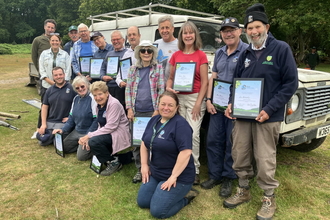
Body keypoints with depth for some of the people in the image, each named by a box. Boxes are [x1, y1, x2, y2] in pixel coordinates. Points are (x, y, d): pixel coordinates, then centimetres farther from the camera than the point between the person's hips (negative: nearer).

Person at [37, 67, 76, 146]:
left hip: (63, 122, -4)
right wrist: (43, 124, 2)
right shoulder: (49, 90, 10)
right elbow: (44, 107, 10)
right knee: (42, 142, -1)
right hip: (49, 122, 5)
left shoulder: (71, 88, -5)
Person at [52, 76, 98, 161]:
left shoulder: (92, 98, -17)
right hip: (76, 131, 8)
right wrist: (63, 129, 2)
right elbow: (71, 117, 15)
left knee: (81, 156, -16)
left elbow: (96, 119, -20)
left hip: (88, 133, -8)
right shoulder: (76, 98, 8)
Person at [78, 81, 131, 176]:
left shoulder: (114, 104, -17)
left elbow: (110, 127, -23)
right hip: (107, 133, 9)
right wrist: (87, 138, -7)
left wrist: (89, 135, -22)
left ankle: (114, 162, -7)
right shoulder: (99, 106, 10)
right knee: (87, 143, 0)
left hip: (119, 135, -9)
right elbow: (101, 126, 9)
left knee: (94, 142, -26)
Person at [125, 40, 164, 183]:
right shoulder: (133, 69, 8)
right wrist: (129, 109, -2)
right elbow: (128, 89, 7)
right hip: (136, 112, 3)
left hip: (152, 112, -3)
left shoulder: (158, 68, 1)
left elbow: (162, 90, -3)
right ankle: (140, 169, 25)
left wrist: (157, 110, -10)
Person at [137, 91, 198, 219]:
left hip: (178, 177, -8)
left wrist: (173, 176, -25)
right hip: (155, 173, 8)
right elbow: (145, 143, 13)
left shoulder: (180, 124, -21)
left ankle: (186, 196, 10)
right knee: (142, 202, 8)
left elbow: (186, 152, -28)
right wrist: (144, 165, 4)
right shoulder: (154, 120, 4)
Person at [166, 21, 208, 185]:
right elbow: (171, 77, 15)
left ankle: (194, 169, 8)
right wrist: (168, 88, -7)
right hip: (178, 97, 3)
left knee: (193, 134, -7)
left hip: (195, 97, -3)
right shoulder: (176, 55, 9)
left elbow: (204, 81, -4)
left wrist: (198, 103, -10)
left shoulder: (201, 55, -1)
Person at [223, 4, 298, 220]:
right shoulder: (246, 54, 10)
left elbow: (291, 83, -9)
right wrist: (232, 103, -1)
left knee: (265, 160, 3)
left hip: (267, 116, -5)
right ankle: (243, 191, 31)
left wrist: (269, 109, -17)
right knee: (239, 156, 11)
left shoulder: (281, 49, -5)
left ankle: (269, 199, 23)